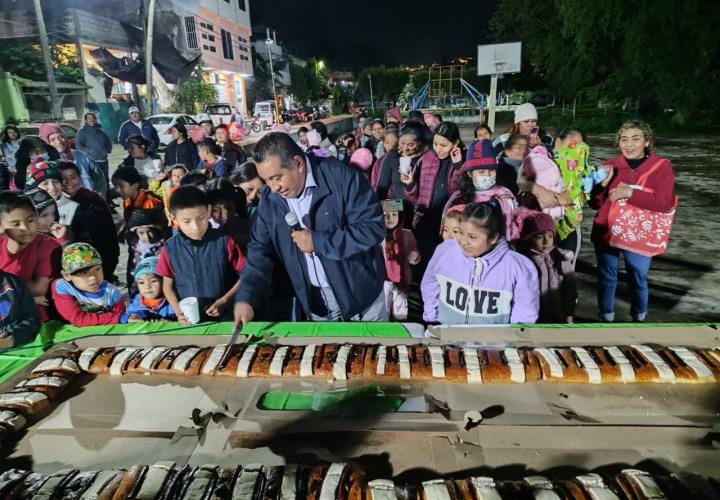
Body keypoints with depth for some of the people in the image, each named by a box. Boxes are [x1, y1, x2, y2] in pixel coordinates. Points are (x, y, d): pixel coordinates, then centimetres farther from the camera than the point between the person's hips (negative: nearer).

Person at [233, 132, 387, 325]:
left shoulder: (341, 177, -20)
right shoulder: (269, 199, -4)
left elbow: (373, 227, -23)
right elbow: (260, 248, 2)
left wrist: (318, 242, -25)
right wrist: (246, 297, -10)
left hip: (360, 294, -3)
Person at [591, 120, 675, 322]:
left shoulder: (662, 166, -7)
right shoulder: (612, 165, -2)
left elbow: (664, 203, -19)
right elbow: (596, 203, -1)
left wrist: (630, 193, -24)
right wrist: (602, 184, -18)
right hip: (607, 233, 2)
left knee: (638, 280, 14)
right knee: (606, 279, 13)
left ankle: (639, 318, 37)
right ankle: (606, 317, 31)